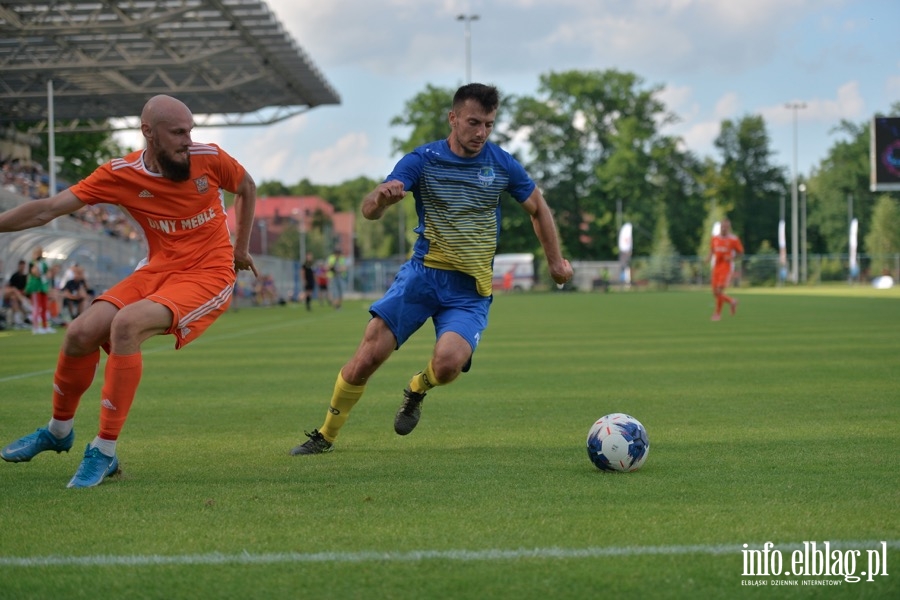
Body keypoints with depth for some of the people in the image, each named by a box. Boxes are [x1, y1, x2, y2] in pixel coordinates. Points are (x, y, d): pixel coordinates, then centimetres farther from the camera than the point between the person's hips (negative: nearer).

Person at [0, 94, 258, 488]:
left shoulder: (209, 158, -10)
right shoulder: (121, 175, -8)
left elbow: (246, 187, 12)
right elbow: (46, 210, -8)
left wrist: (240, 247, 16)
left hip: (208, 275, -4)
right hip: (159, 269, 4)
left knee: (126, 325, -29)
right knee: (81, 333, -12)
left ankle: (104, 452, -21)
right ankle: (59, 431, 20)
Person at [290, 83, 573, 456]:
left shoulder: (502, 165, 1)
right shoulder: (422, 160, -4)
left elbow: (538, 208, 18)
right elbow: (369, 211, -14)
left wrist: (555, 260, 15)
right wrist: (380, 198, -38)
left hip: (471, 289, 0)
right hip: (423, 273, 0)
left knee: (447, 364, -26)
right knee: (367, 357, -13)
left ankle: (417, 389, 11)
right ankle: (325, 436, 9)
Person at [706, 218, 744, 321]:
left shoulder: (734, 239, -5)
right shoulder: (715, 238, 7)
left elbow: (741, 253, 2)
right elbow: (711, 251, 17)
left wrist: (732, 258, -17)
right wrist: (709, 258, -5)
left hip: (727, 267, -5)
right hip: (716, 267, 5)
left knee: (719, 291, -15)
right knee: (715, 293, 4)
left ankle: (717, 313, -1)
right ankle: (731, 301, 31)